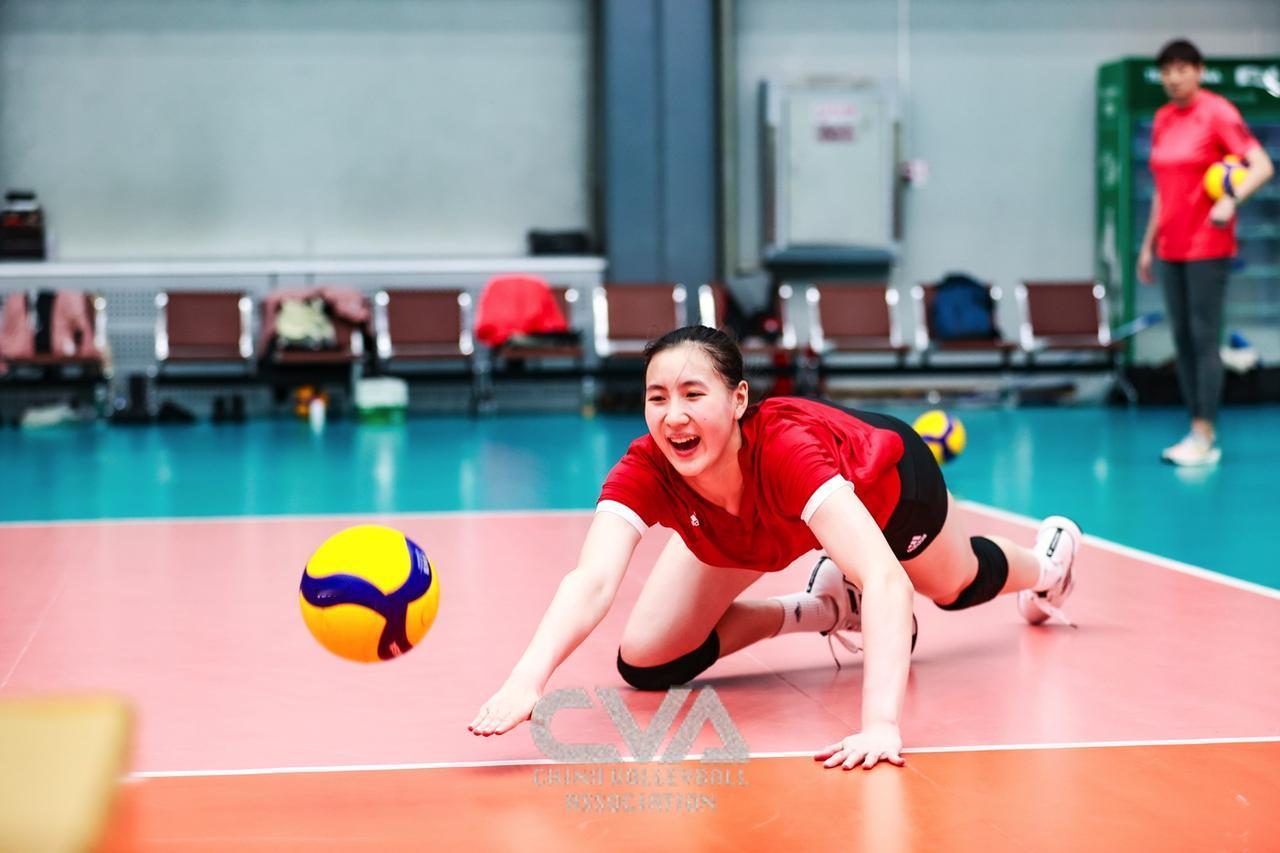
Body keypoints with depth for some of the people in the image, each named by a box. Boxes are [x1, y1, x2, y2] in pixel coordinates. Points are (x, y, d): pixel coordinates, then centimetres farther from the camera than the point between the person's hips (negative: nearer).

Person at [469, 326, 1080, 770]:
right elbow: (591, 582, -54)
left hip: (886, 484, -2)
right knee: (645, 664, -8)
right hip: (749, 536, 3)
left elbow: (883, 578, -59)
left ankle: (1043, 565, 65)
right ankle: (826, 609, 13)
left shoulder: (788, 449, -49)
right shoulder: (644, 471, -40)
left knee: (955, 586, 28)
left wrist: (881, 725, -72)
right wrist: (527, 679, -73)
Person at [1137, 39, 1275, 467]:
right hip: (1171, 248, 7)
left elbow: (1262, 166, -16)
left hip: (1207, 247, -7)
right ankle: (1197, 433, 12)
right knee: (1183, 339, 7)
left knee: (1204, 338, -7)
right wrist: (1149, 243, 18)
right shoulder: (1163, 119, 11)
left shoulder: (1217, 113, -9)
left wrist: (1232, 200, -32)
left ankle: (1205, 438, -5)